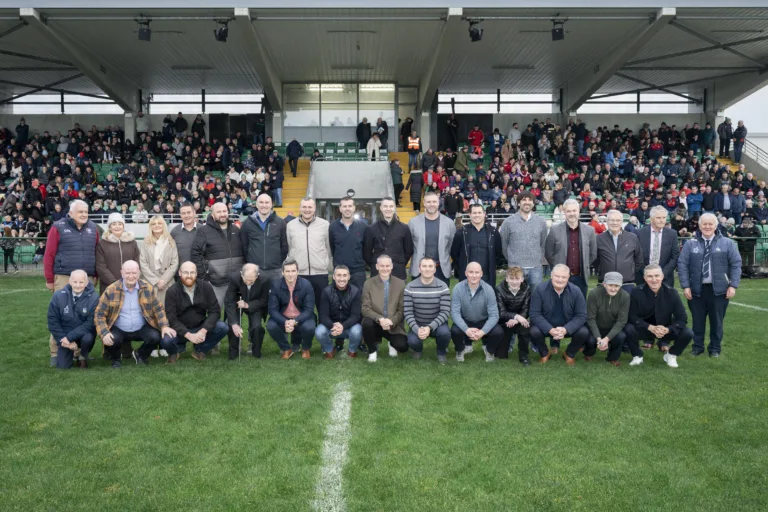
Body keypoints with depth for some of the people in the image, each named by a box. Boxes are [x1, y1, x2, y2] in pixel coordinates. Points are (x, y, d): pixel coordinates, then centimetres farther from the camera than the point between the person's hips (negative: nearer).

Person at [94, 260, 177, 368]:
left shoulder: (147, 288, -2)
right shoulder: (111, 290, -8)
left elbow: (158, 309, 4)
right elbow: (99, 314, -7)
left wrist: (164, 326, -10)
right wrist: (104, 333, -22)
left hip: (142, 329, 1)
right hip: (119, 330, -1)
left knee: (156, 337, -25)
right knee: (111, 340, -31)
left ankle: (140, 355, 11)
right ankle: (116, 359, 8)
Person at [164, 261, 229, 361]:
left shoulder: (206, 287, -7)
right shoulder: (172, 291, -12)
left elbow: (215, 311, -8)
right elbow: (171, 318, -14)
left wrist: (203, 331, -21)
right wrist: (188, 335, -24)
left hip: (200, 327, 2)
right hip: (180, 330, -2)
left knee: (223, 327, -22)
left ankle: (199, 350, 4)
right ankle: (178, 348, 7)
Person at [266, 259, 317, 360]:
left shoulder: (306, 285, -14)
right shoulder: (275, 285, -12)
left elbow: (309, 309, -15)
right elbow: (273, 309, -13)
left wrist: (295, 321, -33)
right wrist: (285, 322, -33)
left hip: (301, 318, -1)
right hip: (282, 318, 1)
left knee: (309, 327, -32)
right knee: (271, 326, -28)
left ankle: (306, 349, 4)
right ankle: (286, 349, 2)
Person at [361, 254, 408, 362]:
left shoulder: (400, 283, 0)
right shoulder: (368, 283, -2)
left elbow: (402, 309, -2)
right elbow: (365, 308, -8)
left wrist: (392, 321, -20)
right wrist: (379, 319, -25)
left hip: (394, 325, 0)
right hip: (375, 323, 0)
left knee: (402, 346, -23)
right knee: (367, 323, -34)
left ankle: (392, 344, 18)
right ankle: (372, 350, -4)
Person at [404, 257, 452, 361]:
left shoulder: (443, 287, -11)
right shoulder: (410, 287, -9)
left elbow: (445, 312, -16)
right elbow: (407, 312, -11)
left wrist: (430, 327, -29)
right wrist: (417, 329, -27)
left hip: (437, 324, 0)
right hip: (418, 325, 0)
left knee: (445, 332, -33)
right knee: (412, 341, -30)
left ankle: (441, 352, 4)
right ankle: (418, 349, 12)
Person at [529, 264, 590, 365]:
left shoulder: (576, 291, -12)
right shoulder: (540, 290, -16)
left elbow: (581, 315, -12)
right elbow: (535, 314, -17)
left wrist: (565, 329, -28)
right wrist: (550, 330, -30)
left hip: (569, 327, 1)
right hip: (546, 327, -1)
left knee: (584, 333, -24)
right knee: (534, 332, -31)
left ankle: (569, 354, 8)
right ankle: (544, 354, 4)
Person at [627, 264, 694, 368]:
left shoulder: (671, 292, -13)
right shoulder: (637, 292, -16)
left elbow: (682, 318, -11)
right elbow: (632, 317, -15)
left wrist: (667, 329, -29)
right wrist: (650, 327, -29)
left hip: (666, 330, 2)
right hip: (645, 329, -2)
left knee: (688, 333, -23)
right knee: (629, 330, -33)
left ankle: (671, 355, 9)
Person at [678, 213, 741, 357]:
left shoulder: (727, 243, 3)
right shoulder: (690, 244, 3)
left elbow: (736, 265, 2)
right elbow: (682, 265, 0)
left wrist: (733, 285, -7)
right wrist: (685, 286, -7)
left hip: (719, 290, 0)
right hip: (697, 289, 0)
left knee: (717, 321, 9)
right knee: (698, 321, 7)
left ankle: (715, 348, 22)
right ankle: (698, 346, 20)